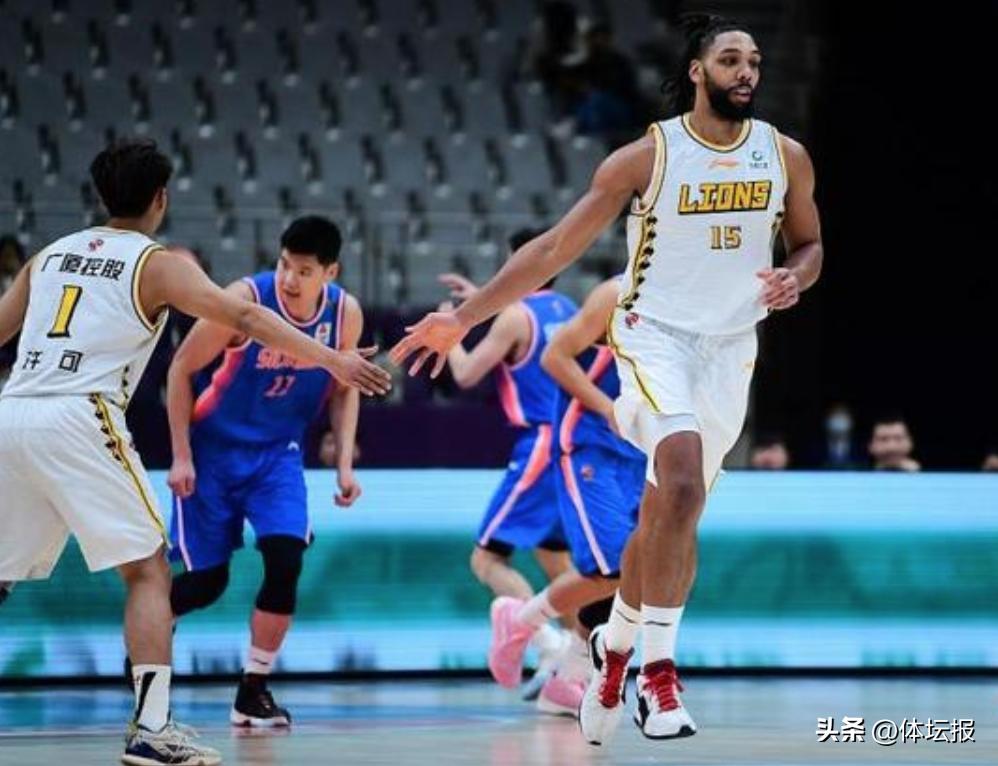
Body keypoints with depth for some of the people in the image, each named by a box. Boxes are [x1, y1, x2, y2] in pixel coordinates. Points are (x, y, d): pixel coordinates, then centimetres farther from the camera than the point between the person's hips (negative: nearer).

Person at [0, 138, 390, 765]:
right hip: (78, 419, -5)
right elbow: (244, 319, -4)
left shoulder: (50, 256, 23)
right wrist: (331, 360, -3)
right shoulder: (159, 264, 7)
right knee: (148, 570, 0)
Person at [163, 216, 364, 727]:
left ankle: (253, 692, -2)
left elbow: (343, 389, 8)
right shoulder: (245, 299, -23)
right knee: (207, 579, 0)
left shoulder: (345, 313, -11)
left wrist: (344, 464, -1)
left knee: (286, 561, -16)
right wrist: (181, 457, -13)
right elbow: (182, 368, -12)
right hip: (214, 448, -3)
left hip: (278, 453, 3)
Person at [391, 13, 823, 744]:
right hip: (655, 333, -4)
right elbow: (555, 248, -8)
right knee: (683, 483, -27)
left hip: (732, 347, 4)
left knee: (667, 517, 11)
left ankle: (615, 645, 36)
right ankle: (658, 673, -22)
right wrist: (463, 318, -12)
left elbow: (809, 244, 16)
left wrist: (794, 278, -9)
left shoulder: (786, 156, 0)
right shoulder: (647, 156, -11)